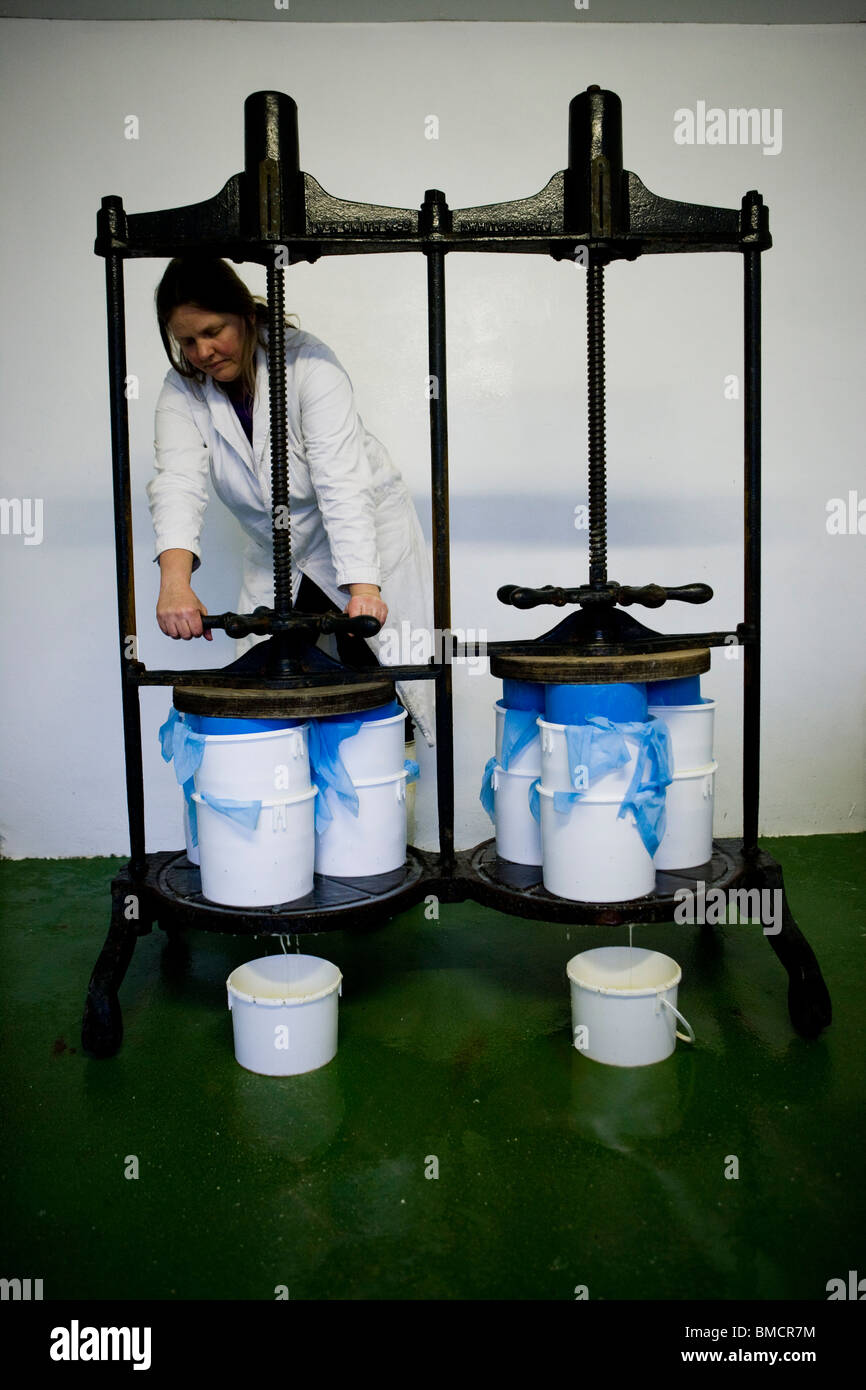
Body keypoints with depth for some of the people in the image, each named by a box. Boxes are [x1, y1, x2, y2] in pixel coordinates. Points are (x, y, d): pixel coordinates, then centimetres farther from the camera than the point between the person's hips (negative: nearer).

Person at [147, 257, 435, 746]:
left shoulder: (307, 361, -24)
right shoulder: (182, 392, -11)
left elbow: (342, 481, -34)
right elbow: (179, 481, -27)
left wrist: (363, 586, -46)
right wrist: (175, 582, -45)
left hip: (364, 536, -4)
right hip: (275, 560, 4)